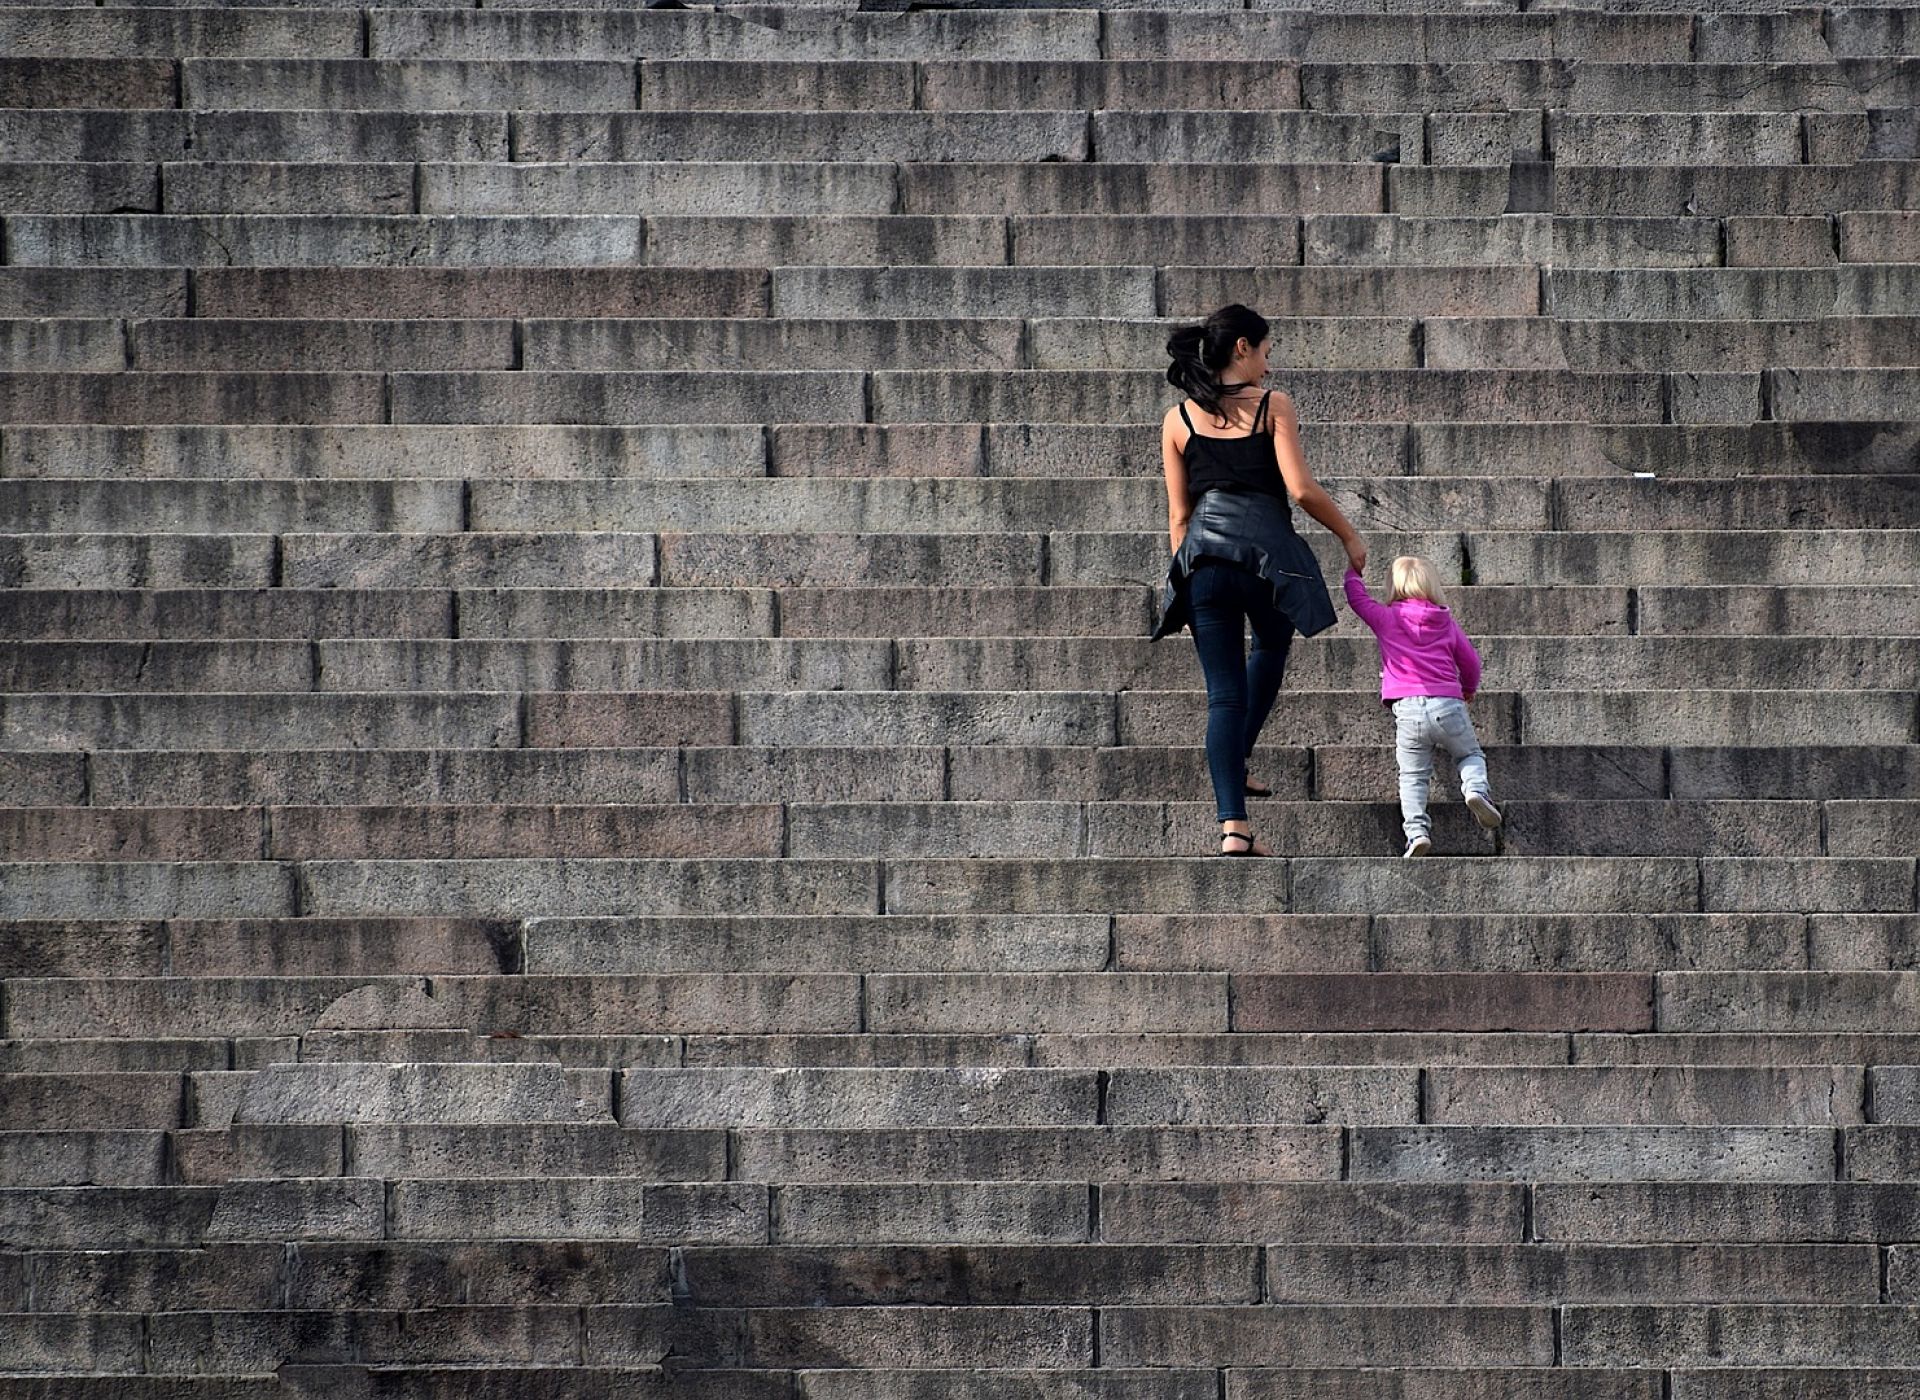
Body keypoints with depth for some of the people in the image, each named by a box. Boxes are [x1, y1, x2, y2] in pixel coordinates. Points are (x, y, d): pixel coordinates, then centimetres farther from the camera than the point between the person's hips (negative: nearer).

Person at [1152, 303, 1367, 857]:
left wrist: (1183, 575, 19)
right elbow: (1302, 489, -7)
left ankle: (1232, 823, -7)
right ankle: (1236, 765, 25)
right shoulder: (1273, 407, 0)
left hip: (1202, 550, 2)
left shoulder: (1178, 420, 9)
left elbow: (1178, 514, 10)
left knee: (1224, 692, 2)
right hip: (1267, 547, -2)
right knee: (1270, 649, 30)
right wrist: (1350, 536, 5)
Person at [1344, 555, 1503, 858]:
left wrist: (1353, 573, 41)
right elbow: (1470, 660, 21)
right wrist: (1469, 689, 41)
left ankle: (1417, 830, -12)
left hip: (1407, 709, -1)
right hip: (1448, 704, 1)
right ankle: (1476, 788, -10)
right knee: (1470, 755, 21)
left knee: (1413, 776, 7)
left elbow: (1358, 599, 21)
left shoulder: (1387, 617, 6)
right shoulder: (1446, 622, 13)